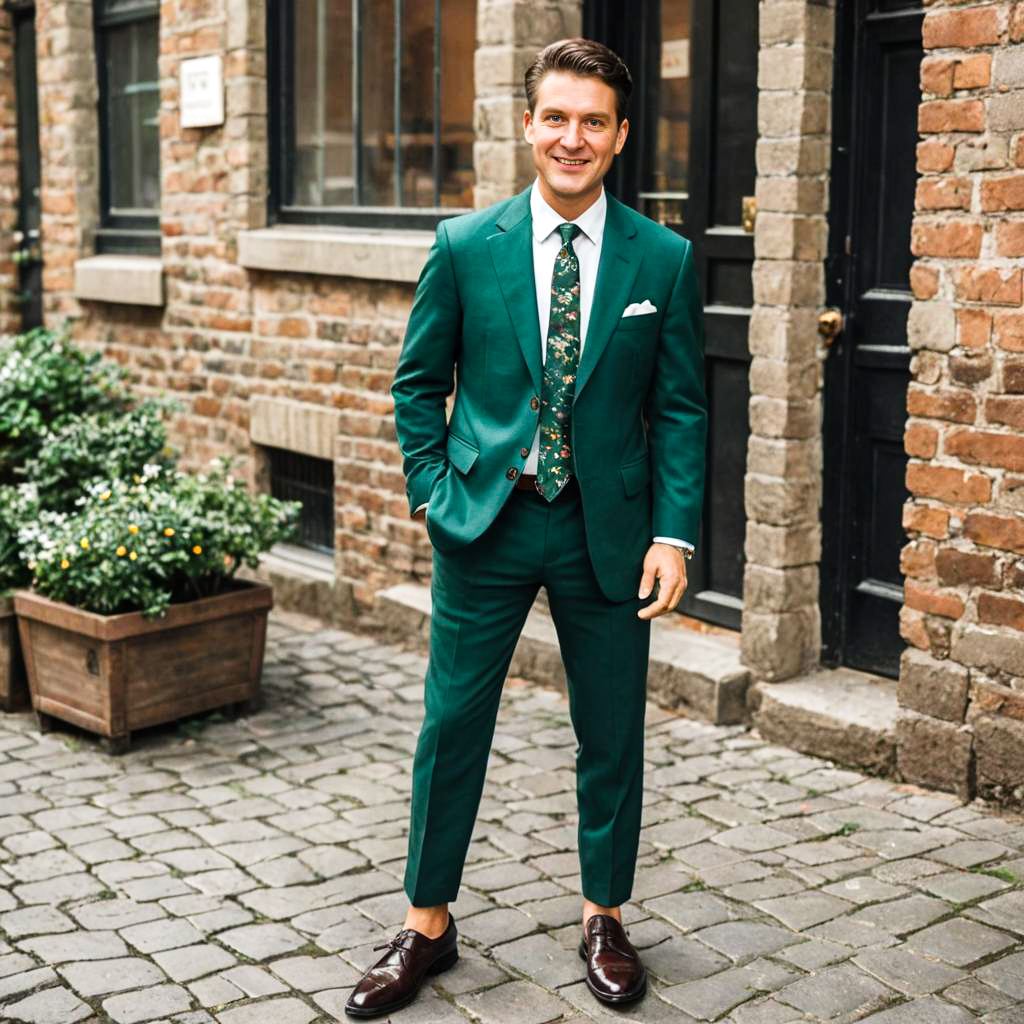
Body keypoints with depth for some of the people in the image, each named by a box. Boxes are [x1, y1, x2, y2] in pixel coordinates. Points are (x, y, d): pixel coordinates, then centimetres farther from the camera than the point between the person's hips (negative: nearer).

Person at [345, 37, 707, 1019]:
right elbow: (418, 382, 7)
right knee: (451, 726, 6)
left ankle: (604, 920, 30)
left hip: (607, 527, 0)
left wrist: (674, 532, -7)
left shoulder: (664, 260, -1)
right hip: (485, 524, 0)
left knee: (612, 735, 10)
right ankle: (427, 928, 23)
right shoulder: (465, 247, -1)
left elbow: (680, 410, 1)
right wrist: (433, 491, -3)